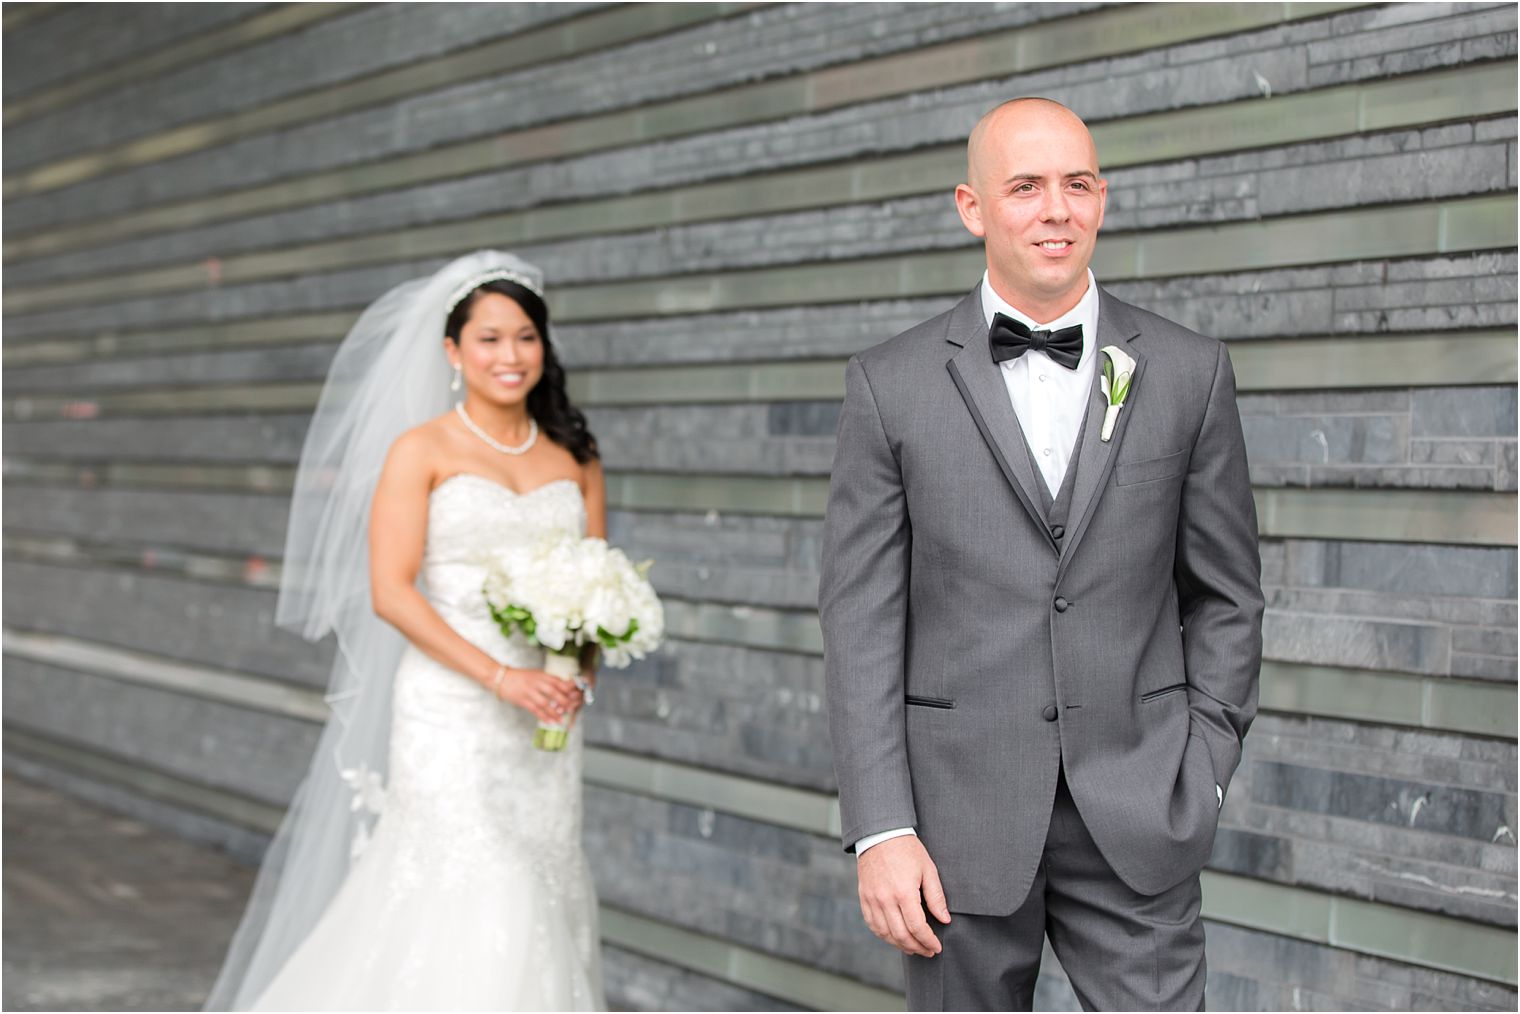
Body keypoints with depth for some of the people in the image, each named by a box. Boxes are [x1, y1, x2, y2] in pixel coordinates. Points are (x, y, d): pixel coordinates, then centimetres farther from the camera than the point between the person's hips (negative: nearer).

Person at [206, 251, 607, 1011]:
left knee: (538, 888, 4)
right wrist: (501, 676, -16)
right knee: (457, 889, -9)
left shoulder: (575, 458, 11)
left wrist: (582, 666, -8)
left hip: (546, 714, 4)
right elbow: (389, 591, -10)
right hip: (448, 707, -4)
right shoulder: (421, 450, -2)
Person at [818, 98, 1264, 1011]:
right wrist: (881, 830, -7)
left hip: (1138, 824, 0)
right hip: (961, 815, 0)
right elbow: (861, 617, -2)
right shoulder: (892, 385, 0)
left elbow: (1225, 593, 8)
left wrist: (1203, 778, 0)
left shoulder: (1190, 372, 3)